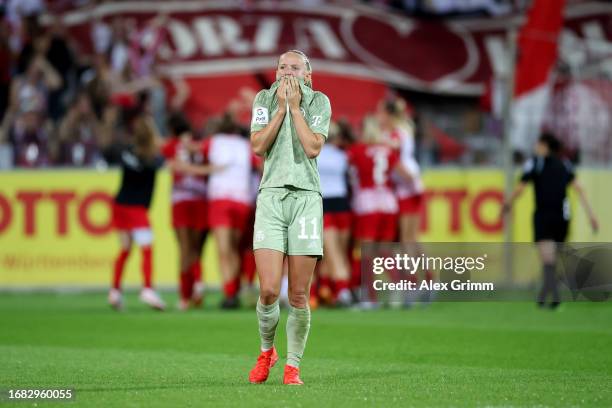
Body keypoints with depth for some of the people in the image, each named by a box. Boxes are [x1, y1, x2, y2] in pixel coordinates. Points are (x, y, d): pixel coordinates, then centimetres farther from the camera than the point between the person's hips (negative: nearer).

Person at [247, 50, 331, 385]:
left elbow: (313, 147, -8)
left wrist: (295, 106, -6)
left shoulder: (319, 102, 5)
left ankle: (292, 367, 10)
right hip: (271, 196, 0)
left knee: (299, 296, -2)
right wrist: (281, 107, -5)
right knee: (268, 291, -10)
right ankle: (266, 351, 16)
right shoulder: (264, 99, 9)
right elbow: (258, 146, -2)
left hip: (306, 197, 0)